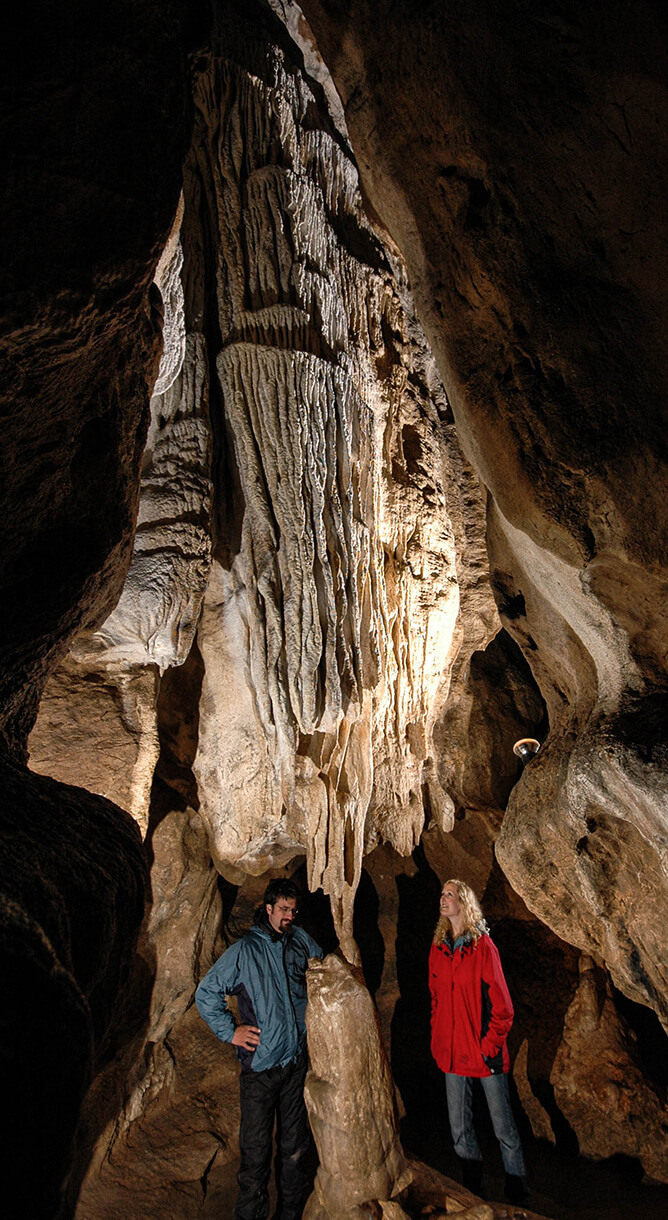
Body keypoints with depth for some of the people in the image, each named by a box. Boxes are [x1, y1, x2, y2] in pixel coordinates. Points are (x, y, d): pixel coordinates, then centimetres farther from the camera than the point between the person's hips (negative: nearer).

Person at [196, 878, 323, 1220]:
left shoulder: (300, 940, 1)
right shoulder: (244, 950, -12)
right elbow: (205, 993, -6)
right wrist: (230, 1030, -9)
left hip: (296, 1060, 4)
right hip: (260, 1066, -4)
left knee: (294, 1144, 18)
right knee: (256, 1149, 4)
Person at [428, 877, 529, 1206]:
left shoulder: (482, 945, -11)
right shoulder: (438, 948, 5)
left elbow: (502, 1006, -9)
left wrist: (491, 1046, -11)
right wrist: (438, 1042, 9)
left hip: (485, 1054, -5)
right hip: (452, 1053, 5)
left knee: (504, 1129, 5)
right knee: (460, 1130, 13)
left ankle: (517, 1196, 25)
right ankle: (474, 1190, 33)